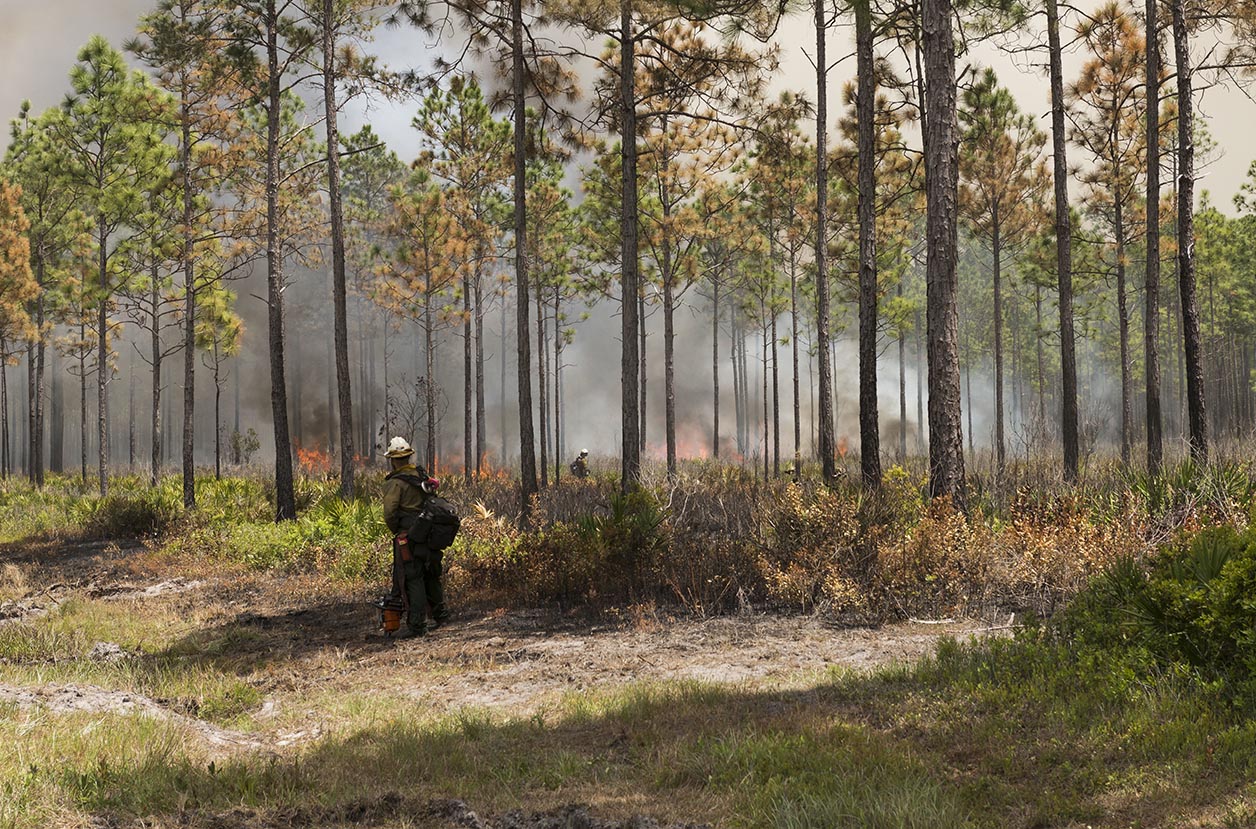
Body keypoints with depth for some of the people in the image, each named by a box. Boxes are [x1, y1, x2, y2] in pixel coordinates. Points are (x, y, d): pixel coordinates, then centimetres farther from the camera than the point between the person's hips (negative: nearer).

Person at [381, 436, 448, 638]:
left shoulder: (396, 483, -12)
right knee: (430, 575, 19)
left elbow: (390, 512, -16)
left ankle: (416, 624, -9)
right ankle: (440, 615, 28)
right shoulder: (423, 477, 10)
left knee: (411, 579, -6)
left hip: (407, 537, -7)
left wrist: (395, 531, 1)